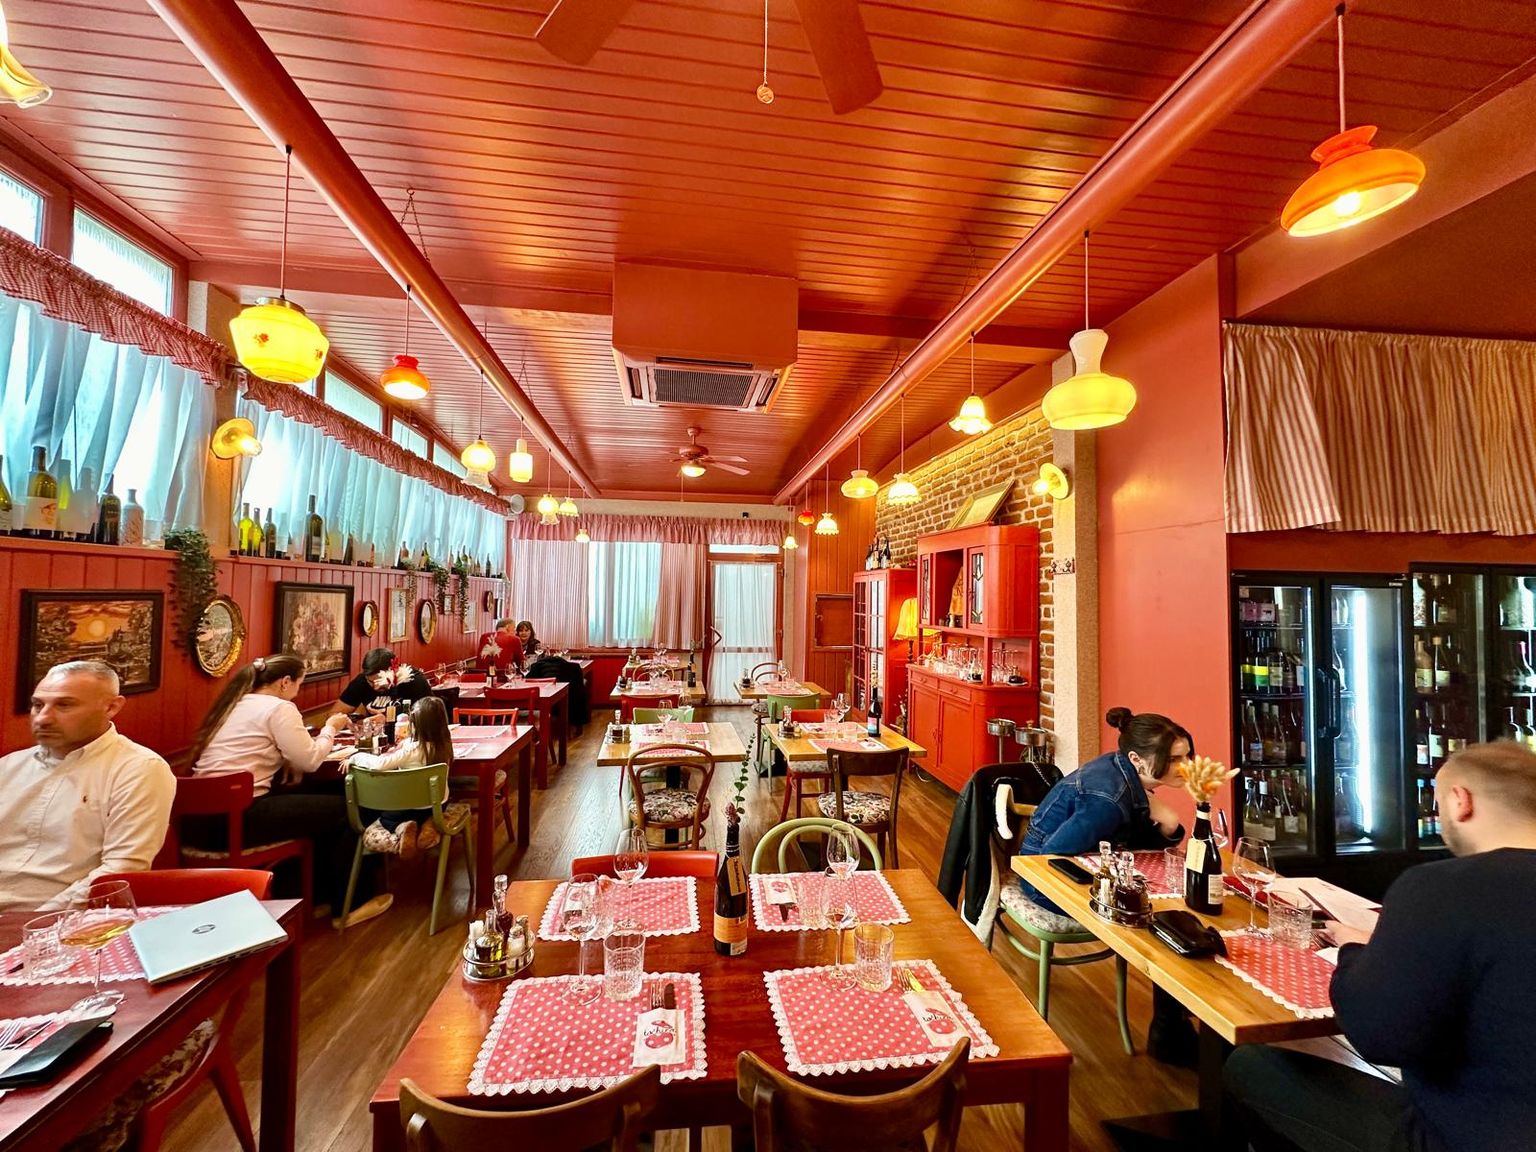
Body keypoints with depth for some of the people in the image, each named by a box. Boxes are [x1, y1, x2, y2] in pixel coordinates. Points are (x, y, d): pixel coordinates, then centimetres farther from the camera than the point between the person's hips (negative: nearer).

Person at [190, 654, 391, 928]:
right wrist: (330, 728, 6)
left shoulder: (235, 703, 16)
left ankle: (319, 894, 28)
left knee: (318, 799, 21)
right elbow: (310, 761, -11)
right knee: (345, 810, -1)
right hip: (239, 815, -10)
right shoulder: (279, 707, -11)